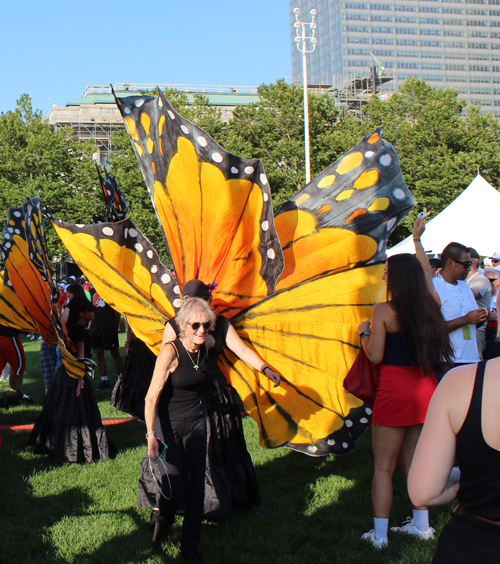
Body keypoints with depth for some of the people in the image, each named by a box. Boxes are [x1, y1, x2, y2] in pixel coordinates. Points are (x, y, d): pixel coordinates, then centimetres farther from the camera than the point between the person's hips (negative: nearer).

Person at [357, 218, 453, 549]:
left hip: (395, 390, -6)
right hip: (426, 388, 6)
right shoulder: (430, 304, 2)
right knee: (410, 461, 20)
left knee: (384, 466, 5)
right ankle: (422, 525, 26)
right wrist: (417, 240, 36)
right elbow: (426, 274, 24)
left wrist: (364, 334, 9)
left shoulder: (385, 311, -12)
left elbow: (375, 357, -10)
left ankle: (380, 535, 9)